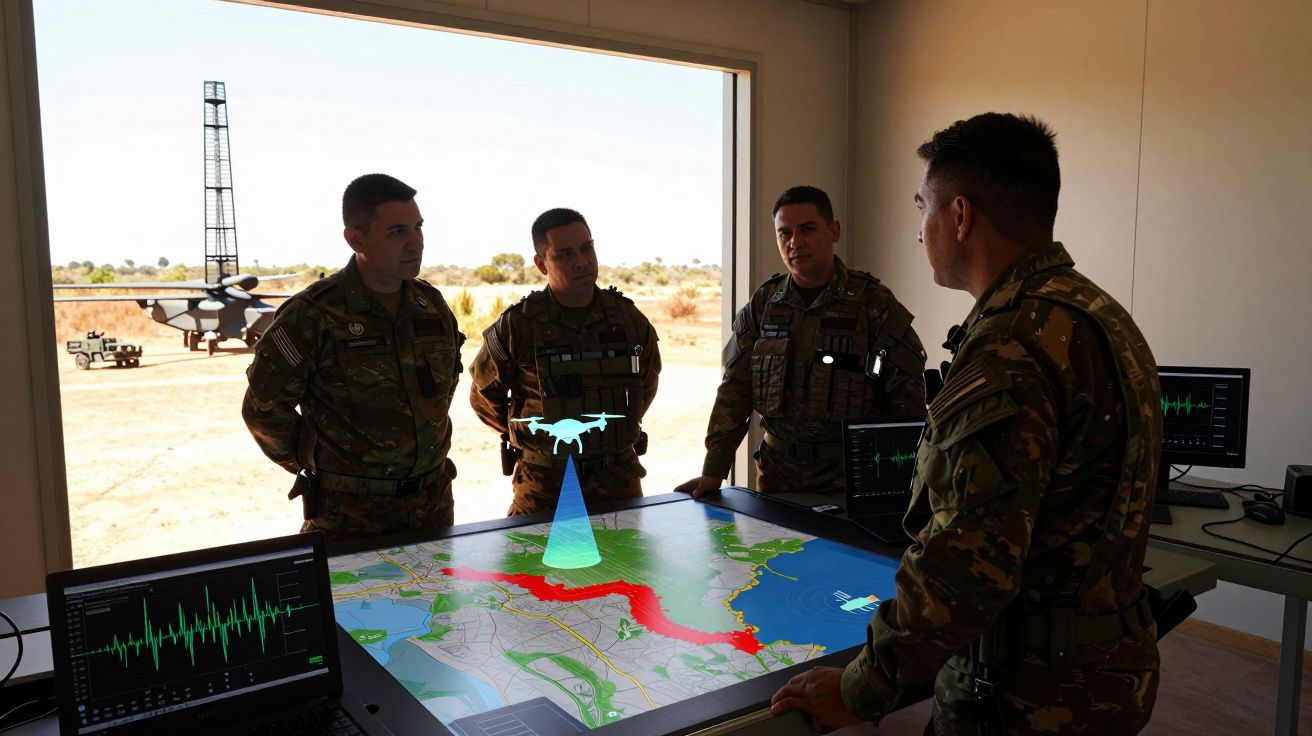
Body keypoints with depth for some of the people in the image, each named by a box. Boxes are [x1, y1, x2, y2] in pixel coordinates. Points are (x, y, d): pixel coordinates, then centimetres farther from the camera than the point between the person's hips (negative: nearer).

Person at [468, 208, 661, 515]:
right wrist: (535, 435, 9)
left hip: (620, 480, 3)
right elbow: (484, 396, 5)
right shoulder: (517, 326, -11)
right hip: (544, 488, -2)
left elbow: (648, 380, 19)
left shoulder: (628, 318, -1)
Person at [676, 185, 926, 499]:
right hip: (778, 471, 3)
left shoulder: (876, 304, -5)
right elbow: (734, 391, 4)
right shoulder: (762, 305, 5)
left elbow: (909, 400, -6)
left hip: (852, 476, -3)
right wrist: (713, 470, -2)